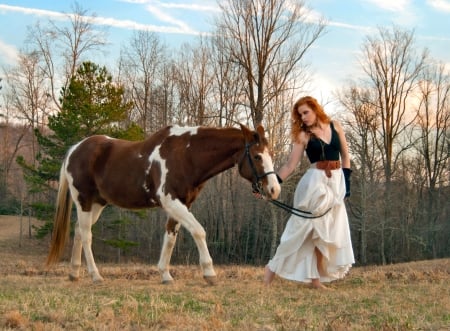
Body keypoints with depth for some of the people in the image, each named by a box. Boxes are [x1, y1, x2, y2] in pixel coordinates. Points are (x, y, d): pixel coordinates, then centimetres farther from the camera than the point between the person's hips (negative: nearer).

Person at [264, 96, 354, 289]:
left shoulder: (335, 127, 6)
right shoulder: (303, 135, -2)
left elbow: (345, 156, 12)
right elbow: (290, 165, -5)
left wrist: (346, 182, 4)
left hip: (336, 183, 4)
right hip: (315, 182, -4)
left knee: (327, 230, 4)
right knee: (305, 226, -4)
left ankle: (315, 277, 9)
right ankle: (274, 267, 7)